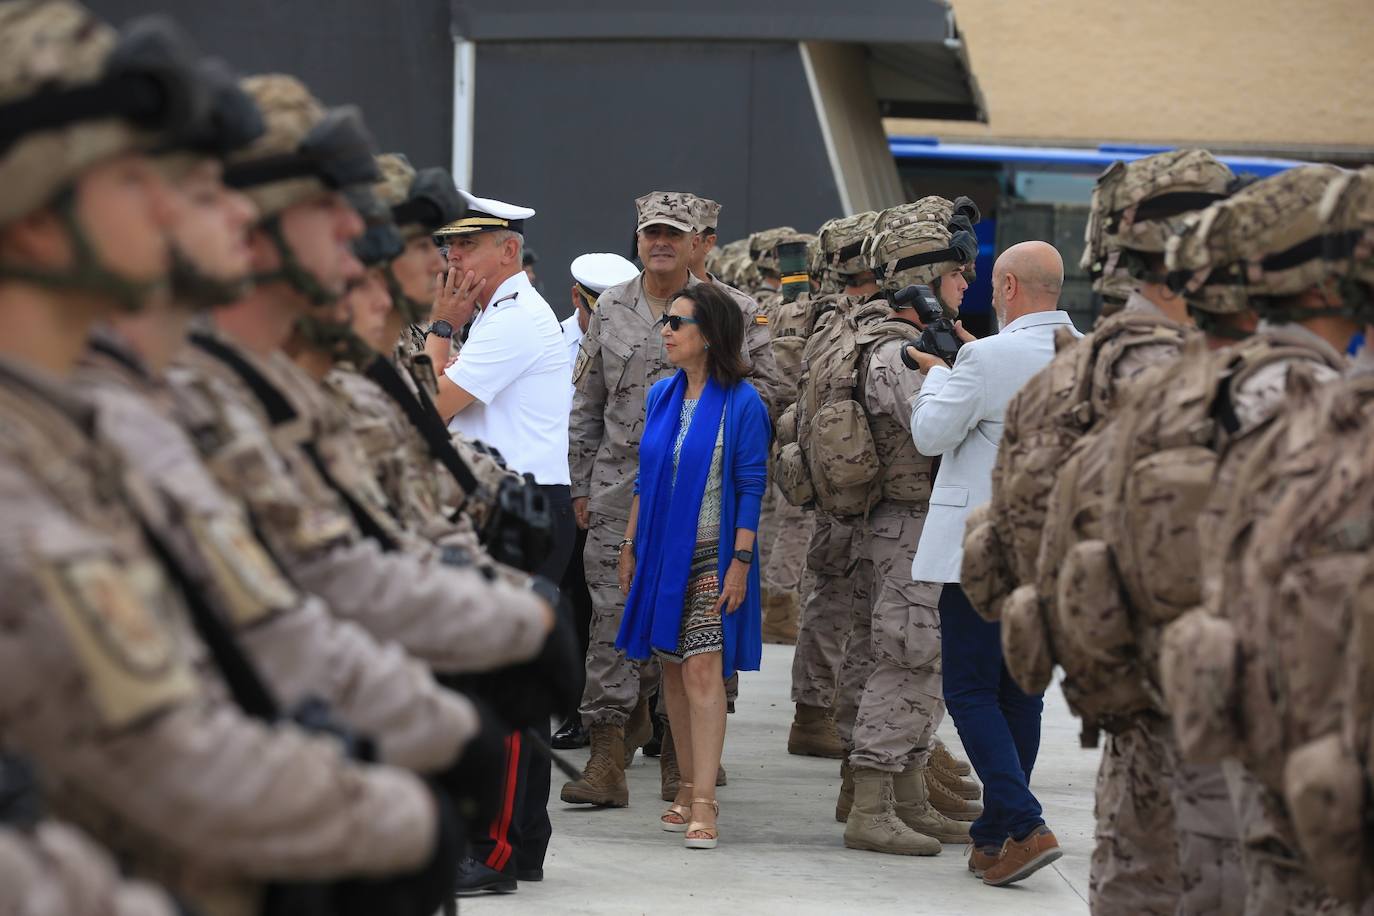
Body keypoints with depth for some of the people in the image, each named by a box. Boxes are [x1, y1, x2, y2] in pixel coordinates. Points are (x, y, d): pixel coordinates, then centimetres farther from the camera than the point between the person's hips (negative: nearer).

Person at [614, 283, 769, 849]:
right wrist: (630, 546, 13)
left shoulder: (742, 404, -9)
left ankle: (703, 803, -14)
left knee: (704, 670, -12)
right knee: (673, 670, 10)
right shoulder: (661, 397, 8)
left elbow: (751, 487, -10)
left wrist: (740, 561, -14)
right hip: (663, 549, 6)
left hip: (712, 555, -6)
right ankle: (688, 787, 20)